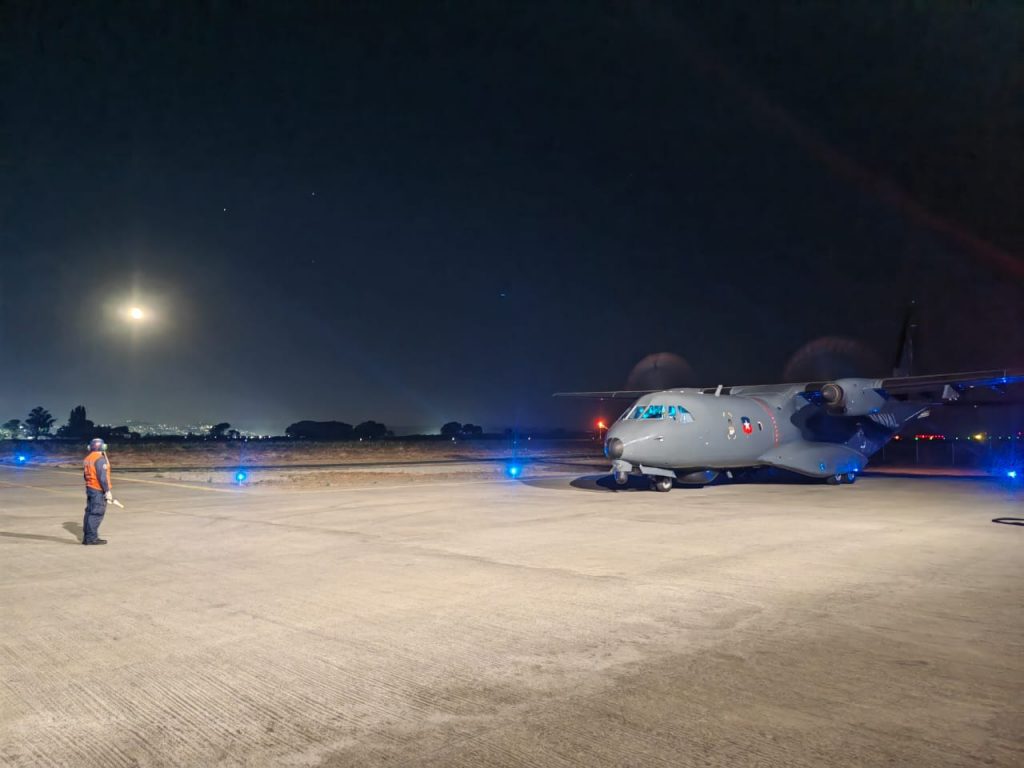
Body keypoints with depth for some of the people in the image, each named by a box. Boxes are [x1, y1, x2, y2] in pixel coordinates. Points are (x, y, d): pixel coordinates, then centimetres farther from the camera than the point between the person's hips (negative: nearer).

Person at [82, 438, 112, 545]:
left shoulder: (88, 459, 11)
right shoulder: (100, 459, -17)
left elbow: (86, 475, 18)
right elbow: (102, 477, -21)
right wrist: (107, 491, -18)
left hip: (89, 488, 9)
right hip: (98, 491, -9)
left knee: (90, 512, 13)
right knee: (97, 513, -6)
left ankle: (86, 536, 18)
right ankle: (92, 537, -6)